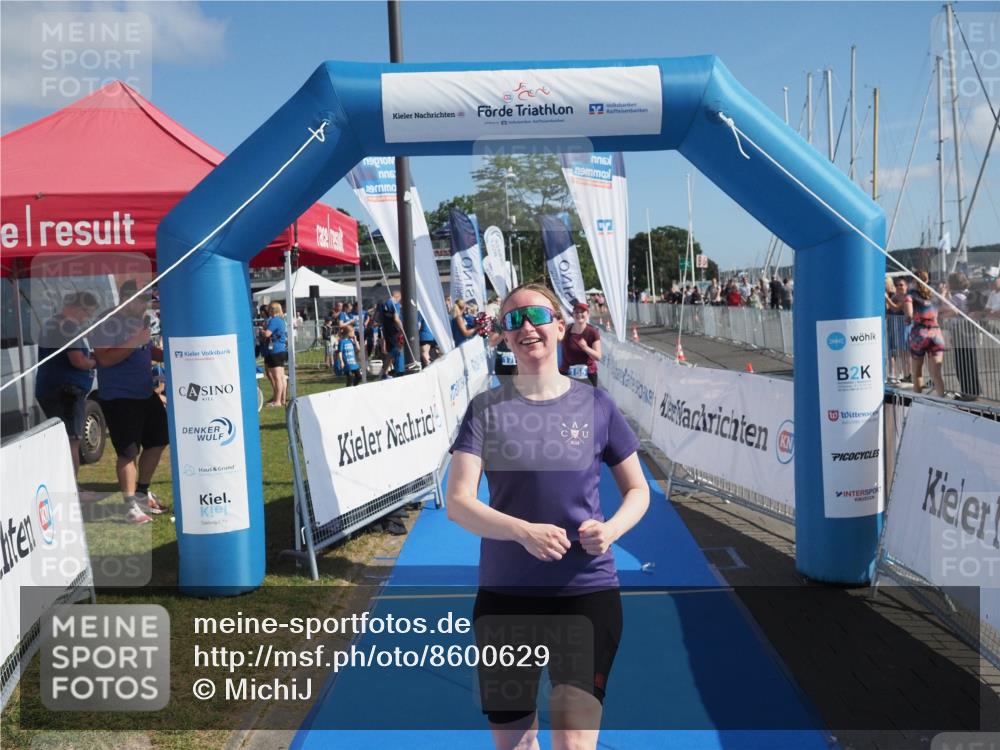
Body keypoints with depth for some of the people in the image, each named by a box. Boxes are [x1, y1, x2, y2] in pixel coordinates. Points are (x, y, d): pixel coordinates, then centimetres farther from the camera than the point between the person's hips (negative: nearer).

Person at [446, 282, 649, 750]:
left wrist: (611, 529, -13)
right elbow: (457, 502, -10)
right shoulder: (487, 409, -3)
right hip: (504, 594, 1)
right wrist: (524, 531, -25)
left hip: (586, 592, -1)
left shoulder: (595, 405, -1)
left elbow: (638, 491, 7)